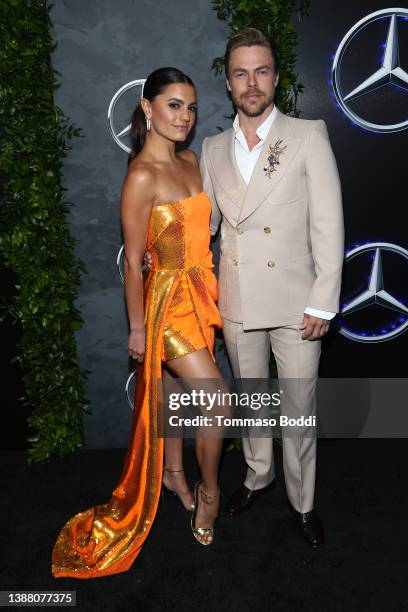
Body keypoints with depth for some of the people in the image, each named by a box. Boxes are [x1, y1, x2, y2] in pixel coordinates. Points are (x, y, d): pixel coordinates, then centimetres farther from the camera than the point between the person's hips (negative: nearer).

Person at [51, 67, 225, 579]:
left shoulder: (190, 161, 6)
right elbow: (132, 261, -14)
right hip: (167, 298, -7)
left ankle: (173, 471, 43)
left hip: (198, 293, 7)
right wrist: (137, 328, -9)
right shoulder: (141, 176, -17)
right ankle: (209, 492, 20)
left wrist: (208, 289, 15)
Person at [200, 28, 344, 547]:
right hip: (237, 303, 4)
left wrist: (323, 304, -12)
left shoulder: (308, 136, -5)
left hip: (294, 303, -3)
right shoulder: (213, 149, 7)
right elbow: (203, 220, 12)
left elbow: (328, 225, -8)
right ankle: (258, 476, 43)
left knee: (298, 407, 9)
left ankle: (302, 500, 32)